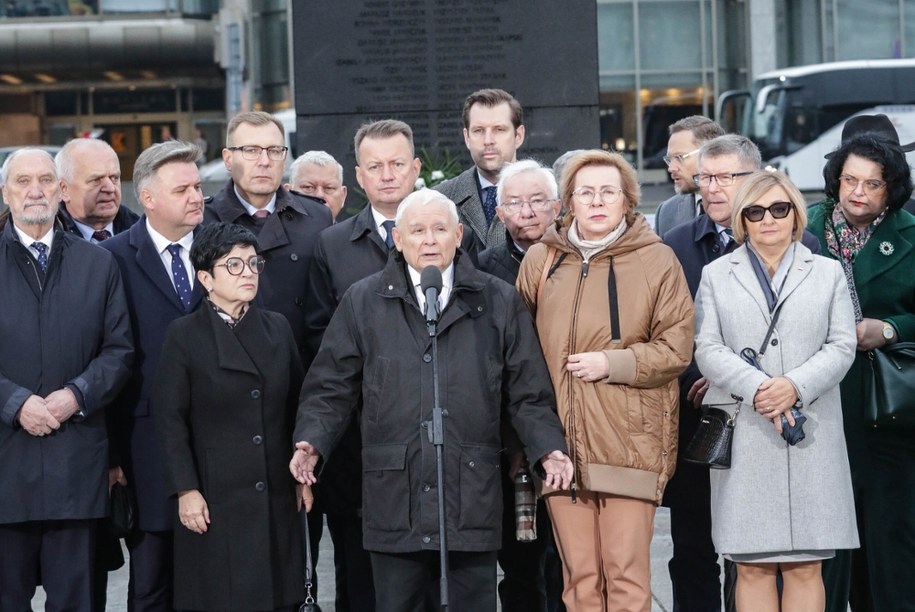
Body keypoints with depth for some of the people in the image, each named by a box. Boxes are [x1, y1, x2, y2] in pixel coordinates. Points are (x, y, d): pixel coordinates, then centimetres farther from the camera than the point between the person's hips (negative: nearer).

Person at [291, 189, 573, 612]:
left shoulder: (498, 302, 9)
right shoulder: (363, 302, 9)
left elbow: (527, 393, 10)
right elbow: (330, 388, 8)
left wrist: (549, 448, -4)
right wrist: (312, 441, -8)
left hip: (474, 501, 0)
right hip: (394, 500, 0)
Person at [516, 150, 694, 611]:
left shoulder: (656, 260, 2)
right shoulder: (541, 260, 10)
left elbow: (676, 348, 1)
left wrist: (612, 364, -11)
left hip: (629, 441, -3)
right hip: (560, 440, 3)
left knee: (627, 574, -4)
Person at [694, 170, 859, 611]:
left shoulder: (827, 272, 13)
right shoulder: (716, 275, 12)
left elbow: (841, 346, 4)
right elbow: (708, 348, 1)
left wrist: (796, 386, -14)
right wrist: (756, 388, -16)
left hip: (811, 436, 0)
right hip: (744, 437, 0)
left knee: (806, 567, -1)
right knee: (752, 567, -1)